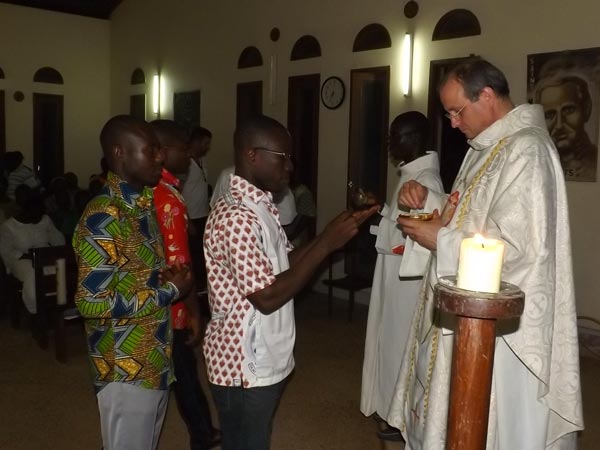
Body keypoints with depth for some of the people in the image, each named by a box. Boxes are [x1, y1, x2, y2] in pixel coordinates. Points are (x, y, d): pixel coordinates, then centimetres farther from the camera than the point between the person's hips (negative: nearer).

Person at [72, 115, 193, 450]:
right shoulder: (104, 218, -22)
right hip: (126, 369, -9)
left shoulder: (143, 202, 6)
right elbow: (92, 301, -26)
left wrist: (170, 274, -2)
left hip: (155, 358, 9)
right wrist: (171, 291, -19)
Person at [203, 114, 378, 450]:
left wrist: (334, 233, 0)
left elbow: (285, 264, 10)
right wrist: (326, 244, -23)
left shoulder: (259, 206, 8)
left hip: (263, 361, 9)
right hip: (243, 367, -9)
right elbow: (267, 297, -26)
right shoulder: (235, 216, -24)